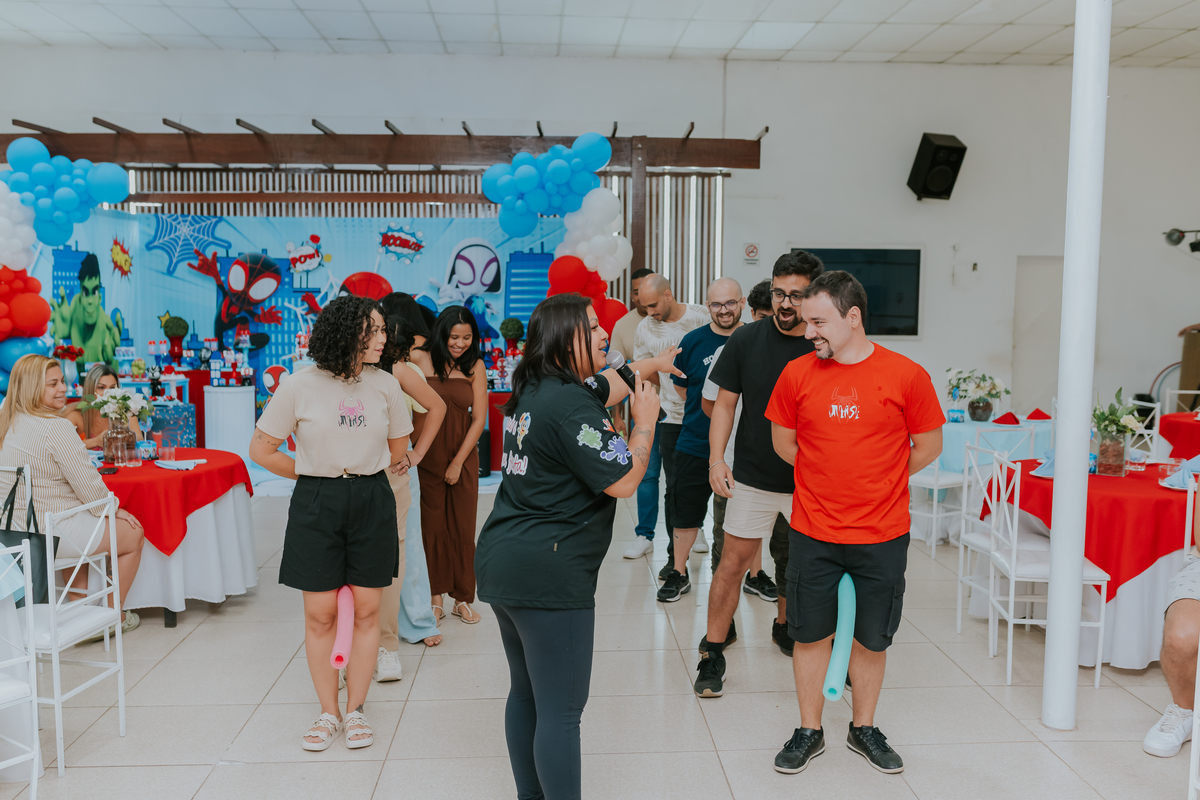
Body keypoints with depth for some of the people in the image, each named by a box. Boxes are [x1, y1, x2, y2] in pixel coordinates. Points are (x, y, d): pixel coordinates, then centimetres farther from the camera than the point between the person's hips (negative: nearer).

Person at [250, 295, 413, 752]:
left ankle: (356, 710, 21)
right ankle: (328, 713, 20)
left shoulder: (385, 385, 0)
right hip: (316, 504, -1)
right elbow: (261, 450, 1)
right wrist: (316, 475, 6)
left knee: (367, 609, 6)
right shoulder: (299, 386, -7)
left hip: (372, 501, 2)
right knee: (320, 614, 4)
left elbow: (399, 453, 13)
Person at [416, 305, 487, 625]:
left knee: (462, 527, 6)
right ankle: (435, 597, 17)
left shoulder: (475, 366, 0)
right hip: (428, 457, -1)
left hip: (463, 458, 1)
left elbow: (479, 419, -1)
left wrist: (458, 462, -4)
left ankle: (462, 598, 17)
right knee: (432, 525, 6)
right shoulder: (422, 361, -5)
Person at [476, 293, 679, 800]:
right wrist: (645, 423, -4)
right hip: (549, 573, -10)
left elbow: (604, 387, 28)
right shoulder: (570, 406, -19)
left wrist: (651, 365, 38)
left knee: (526, 694, 20)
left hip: (501, 562, 10)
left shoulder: (533, 389, 10)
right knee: (561, 711, -1)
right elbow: (623, 481, -17)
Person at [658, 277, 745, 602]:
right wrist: (704, 409, 2)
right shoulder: (693, 341, -1)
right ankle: (679, 573, 27)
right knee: (686, 512, 10)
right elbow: (679, 385, 11)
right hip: (695, 444, 1)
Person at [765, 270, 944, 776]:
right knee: (810, 634, 10)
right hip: (813, 532, 1)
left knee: (871, 638, 12)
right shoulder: (797, 374, -3)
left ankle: (863, 729, 34)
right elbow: (784, 442, 9)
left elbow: (929, 446, 3)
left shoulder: (906, 375, -8)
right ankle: (810, 732, 28)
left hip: (882, 535, -1)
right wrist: (831, 477, 7)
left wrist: (876, 483, 4)